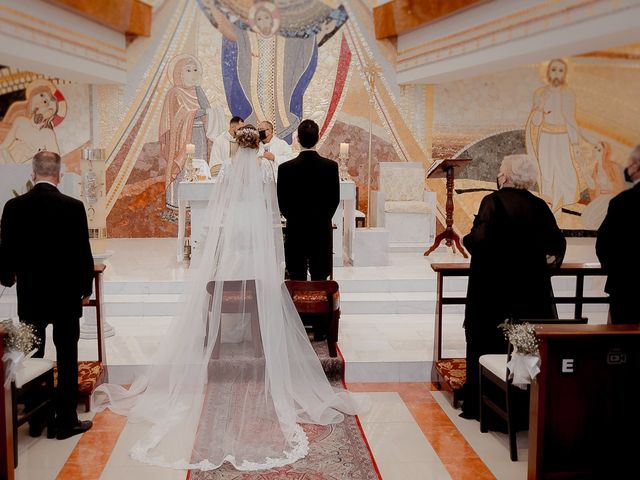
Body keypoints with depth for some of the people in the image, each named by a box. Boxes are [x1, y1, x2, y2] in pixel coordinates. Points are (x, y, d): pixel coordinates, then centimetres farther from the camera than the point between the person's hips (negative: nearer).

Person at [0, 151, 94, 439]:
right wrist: (86, 289, 5)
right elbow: (83, 252, -8)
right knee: (67, 360, 7)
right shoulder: (73, 207, -12)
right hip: (66, 295, -2)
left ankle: (35, 420, 22)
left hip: (29, 296, 2)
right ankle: (66, 421, 13)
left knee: (32, 358, 14)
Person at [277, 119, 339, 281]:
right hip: (322, 231, 1)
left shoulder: (285, 168, -10)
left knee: (297, 281, 7)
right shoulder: (331, 166, -7)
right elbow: (335, 199, 2)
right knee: (320, 280, 7)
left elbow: (282, 202, -2)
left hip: (296, 231, -1)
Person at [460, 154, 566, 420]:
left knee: (486, 344, 7)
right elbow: (557, 245, 3)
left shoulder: (493, 201, -12)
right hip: (531, 289, 4)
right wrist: (545, 255, 24)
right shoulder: (539, 206, 1)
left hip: (493, 289, -4)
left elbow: (480, 238, -23)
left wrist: (467, 239, -2)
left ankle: (479, 405, 12)